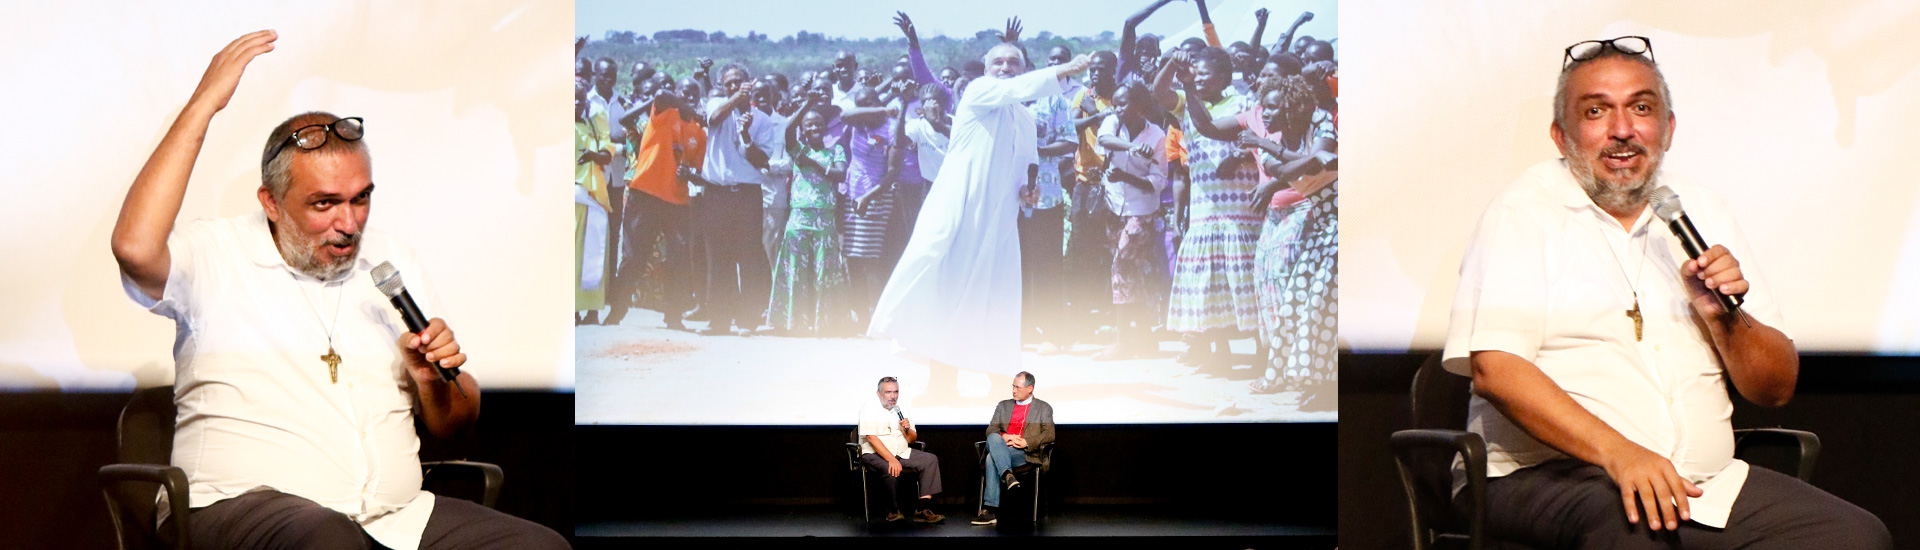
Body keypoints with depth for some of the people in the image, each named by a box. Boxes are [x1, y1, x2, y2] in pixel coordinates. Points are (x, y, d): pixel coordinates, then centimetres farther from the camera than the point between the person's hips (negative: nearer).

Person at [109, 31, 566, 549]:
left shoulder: (393, 262, 19)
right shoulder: (216, 255, 5)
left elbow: (454, 426, 23)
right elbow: (136, 248, -21)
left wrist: (433, 380, -2)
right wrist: (205, 102, -13)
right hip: (243, 504, -5)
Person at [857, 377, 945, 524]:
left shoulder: (901, 410, 14)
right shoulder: (870, 408, -7)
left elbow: (912, 440, 18)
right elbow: (871, 438, -19)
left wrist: (907, 430, -7)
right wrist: (891, 460, -28)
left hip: (902, 453, 7)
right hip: (875, 455, -7)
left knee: (931, 460, -12)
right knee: (892, 469, -37)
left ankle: (922, 509, -21)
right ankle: (893, 511, -16)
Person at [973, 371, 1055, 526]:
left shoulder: (1044, 408, 15)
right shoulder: (1003, 406, 25)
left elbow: (1049, 435, 1)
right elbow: (990, 430, 15)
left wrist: (1027, 443, -14)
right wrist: (1003, 437, -8)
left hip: (1026, 454, -4)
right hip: (1002, 448, 4)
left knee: (992, 458, -34)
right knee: (993, 438, -35)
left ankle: (990, 509, -41)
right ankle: (1007, 475, -50)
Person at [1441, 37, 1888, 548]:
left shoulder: (1701, 214, 18)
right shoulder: (1524, 213, 2)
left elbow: (1776, 389, 18)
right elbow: (1493, 368, -13)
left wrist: (1722, 316, -3)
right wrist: (1619, 452, -25)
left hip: (1703, 481, 6)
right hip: (1548, 478, -5)